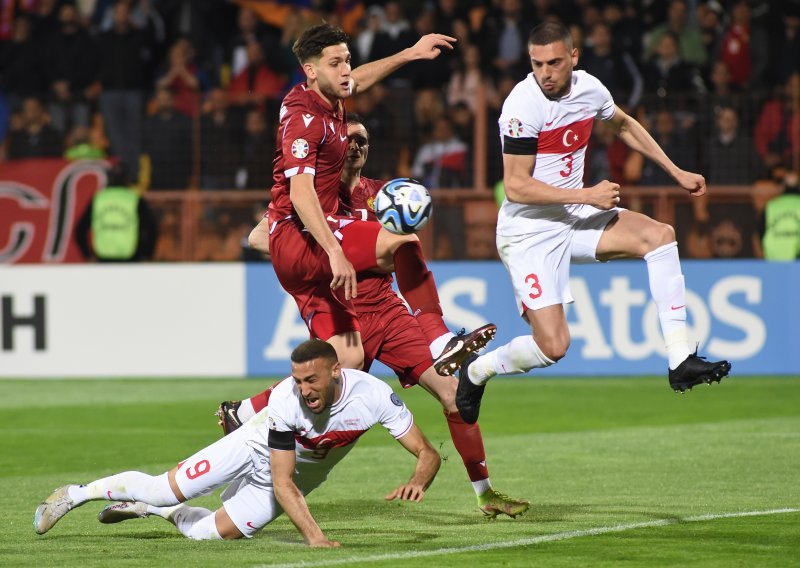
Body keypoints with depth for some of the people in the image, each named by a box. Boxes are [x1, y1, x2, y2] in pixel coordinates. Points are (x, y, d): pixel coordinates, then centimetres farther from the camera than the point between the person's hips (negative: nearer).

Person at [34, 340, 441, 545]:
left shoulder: (373, 396, -32)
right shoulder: (286, 400, -36)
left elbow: (428, 454, -27)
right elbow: (282, 482, -32)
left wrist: (417, 482, -50)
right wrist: (313, 535, -44)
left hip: (301, 475, 2)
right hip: (259, 446, -2)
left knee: (210, 533, -5)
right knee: (164, 490, -10)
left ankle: (153, 510, 27)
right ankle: (76, 495, 16)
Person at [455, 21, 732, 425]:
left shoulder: (589, 88, 0)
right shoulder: (523, 104, -21)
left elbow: (624, 125, 23)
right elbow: (516, 187, -23)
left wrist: (676, 172, 22)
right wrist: (588, 195, -23)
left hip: (575, 218, 7)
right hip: (528, 230, -7)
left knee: (659, 235, -12)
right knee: (552, 346, -15)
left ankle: (680, 361, -11)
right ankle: (477, 370, 16)